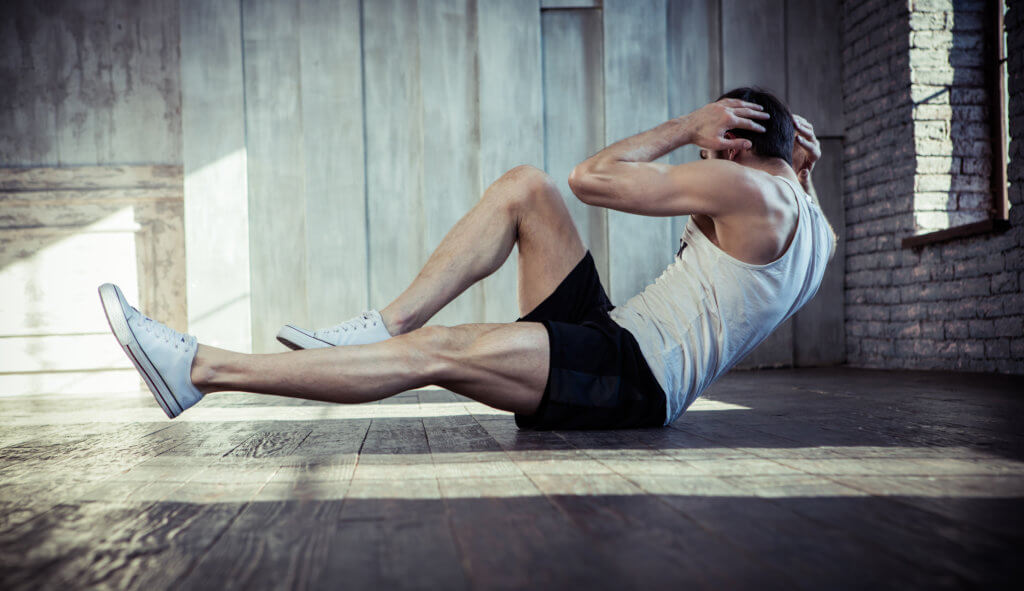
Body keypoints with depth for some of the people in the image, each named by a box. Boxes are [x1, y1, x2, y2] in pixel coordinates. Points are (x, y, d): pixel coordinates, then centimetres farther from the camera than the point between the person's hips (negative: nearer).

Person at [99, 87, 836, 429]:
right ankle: (384, 326, -8)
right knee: (522, 187, 1)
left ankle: (199, 369, -29)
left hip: (629, 378, -10)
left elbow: (592, 177, -9)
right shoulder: (817, 232, 18)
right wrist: (801, 160, 25)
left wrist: (689, 126, 3)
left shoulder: (748, 192, -10)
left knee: (438, 351, -29)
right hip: (611, 338, 10)